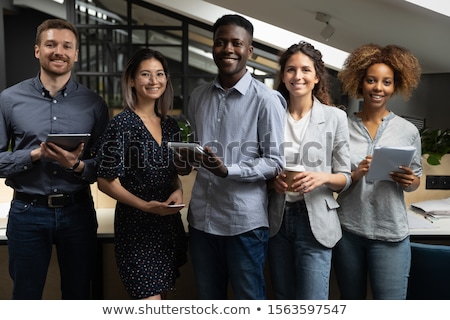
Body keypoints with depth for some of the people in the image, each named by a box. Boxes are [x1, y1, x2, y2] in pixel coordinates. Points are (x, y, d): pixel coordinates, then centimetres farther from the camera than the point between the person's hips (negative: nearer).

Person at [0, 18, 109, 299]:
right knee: (26, 296, 15)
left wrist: (77, 166, -18)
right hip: (27, 212, 0)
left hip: (78, 212, 1)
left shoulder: (94, 104, 0)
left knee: (78, 296, 15)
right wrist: (35, 155, -18)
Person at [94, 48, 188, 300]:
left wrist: (178, 191, -4)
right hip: (135, 225, -6)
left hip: (169, 224, 7)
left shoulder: (170, 125, 7)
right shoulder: (122, 124, -11)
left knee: (162, 294, 17)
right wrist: (146, 206, -20)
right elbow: (107, 182, -11)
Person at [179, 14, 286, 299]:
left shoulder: (266, 99, -8)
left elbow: (276, 162, -10)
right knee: (207, 298, 19)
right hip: (201, 217, 5)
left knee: (248, 299, 10)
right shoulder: (198, 96, 11)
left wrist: (228, 170, -23)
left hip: (245, 220, -5)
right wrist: (188, 155, -2)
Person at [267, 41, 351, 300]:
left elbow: (345, 177, 0)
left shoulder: (335, 117, -2)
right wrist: (272, 179, -11)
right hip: (278, 219, 3)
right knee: (284, 299, 16)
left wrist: (323, 177, -20)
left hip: (315, 219, -2)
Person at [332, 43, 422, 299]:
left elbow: (416, 179, 8)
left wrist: (409, 181, -13)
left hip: (390, 233, -1)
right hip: (347, 229, 1)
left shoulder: (408, 130, 0)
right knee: (351, 302, 17)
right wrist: (355, 175, -17)